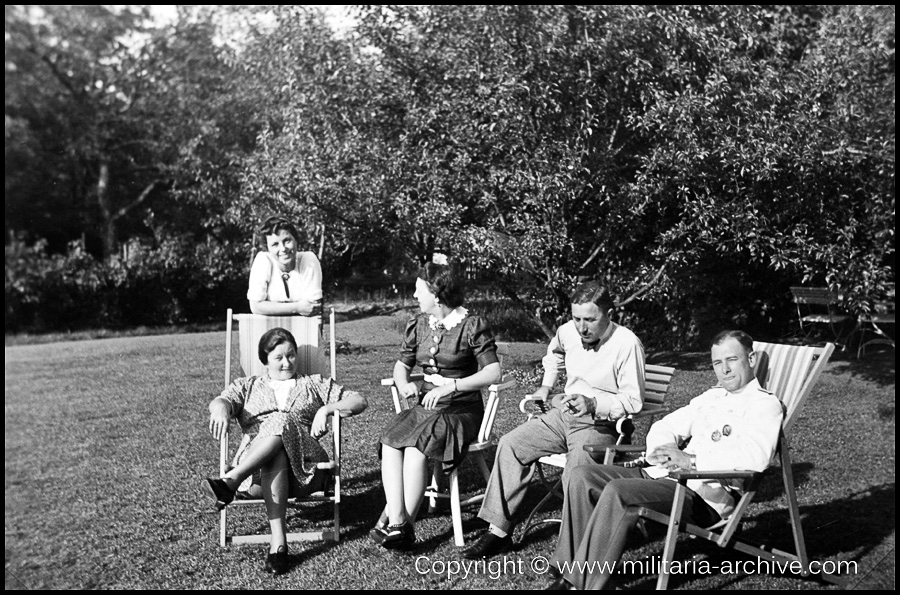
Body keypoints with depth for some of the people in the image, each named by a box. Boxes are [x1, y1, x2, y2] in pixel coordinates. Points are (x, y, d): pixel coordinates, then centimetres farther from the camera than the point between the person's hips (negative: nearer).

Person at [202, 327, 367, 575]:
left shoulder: (315, 384, 26)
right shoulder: (248, 386, 28)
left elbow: (359, 401, 17)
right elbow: (219, 401, 6)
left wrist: (327, 408, -2)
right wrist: (221, 407, -21)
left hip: (305, 463, 0)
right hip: (255, 461, 0)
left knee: (281, 420, -31)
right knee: (276, 454, -38)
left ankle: (231, 480, -44)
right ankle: (278, 542, -47)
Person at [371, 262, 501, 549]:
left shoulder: (472, 325, -5)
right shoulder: (419, 324, 13)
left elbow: (493, 372, -12)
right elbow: (401, 364, 21)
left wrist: (450, 386, -21)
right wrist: (404, 384, -3)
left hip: (461, 410, -5)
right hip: (426, 407, 5)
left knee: (415, 447, -31)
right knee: (389, 442, -24)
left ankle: (395, 521, -21)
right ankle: (398, 523, -29)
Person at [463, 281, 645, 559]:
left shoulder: (627, 344, -18)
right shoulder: (568, 331, 2)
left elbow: (633, 400, -17)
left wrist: (593, 404, -28)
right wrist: (545, 386, 20)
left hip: (601, 423, -6)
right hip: (563, 413, 6)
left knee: (577, 471, -33)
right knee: (511, 445, -10)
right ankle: (499, 530, -6)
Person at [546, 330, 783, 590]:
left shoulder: (765, 403, -1)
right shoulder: (711, 396, 22)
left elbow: (755, 456, -20)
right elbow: (663, 428, 22)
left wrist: (692, 459, -22)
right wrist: (663, 452, -1)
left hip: (708, 493, -8)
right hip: (666, 475, 8)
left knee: (617, 491, -30)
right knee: (581, 477, -6)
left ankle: (587, 583, -22)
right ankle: (570, 572, -6)